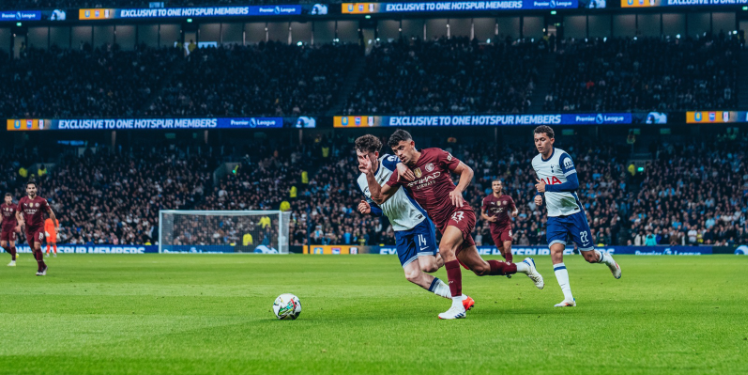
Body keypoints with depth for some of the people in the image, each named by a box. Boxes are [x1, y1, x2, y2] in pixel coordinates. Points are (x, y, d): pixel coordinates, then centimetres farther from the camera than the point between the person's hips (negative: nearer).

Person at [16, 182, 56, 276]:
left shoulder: (41, 201, -6)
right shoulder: (22, 201, 1)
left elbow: (50, 213, 3)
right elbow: (17, 213, 12)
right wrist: (19, 220, -10)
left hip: (39, 227, -4)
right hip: (28, 228, 4)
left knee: (37, 247, -20)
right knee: (33, 250, 7)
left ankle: (40, 268, -9)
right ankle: (43, 266, 27)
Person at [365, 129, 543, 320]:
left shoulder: (435, 155, -6)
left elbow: (467, 171, 0)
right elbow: (379, 197, 6)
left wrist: (458, 189, -18)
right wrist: (369, 174, -8)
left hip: (459, 212, -6)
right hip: (442, 223, 6)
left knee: (445, 248, -32)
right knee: (480, 268, 7)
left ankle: (458, 306, -31)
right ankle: (524, 266, 31)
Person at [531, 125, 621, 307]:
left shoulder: (562, 157, -16)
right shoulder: (536, 162, 5)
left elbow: (574, 184, -25)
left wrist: (547, 188, -24)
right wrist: (540, 195, 4)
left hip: (573, 213, -4)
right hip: (554, 216, 5)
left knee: (589, 256, 3)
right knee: (556, 253, -17)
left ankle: (608, 259, 40)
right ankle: (568, 298, -18)